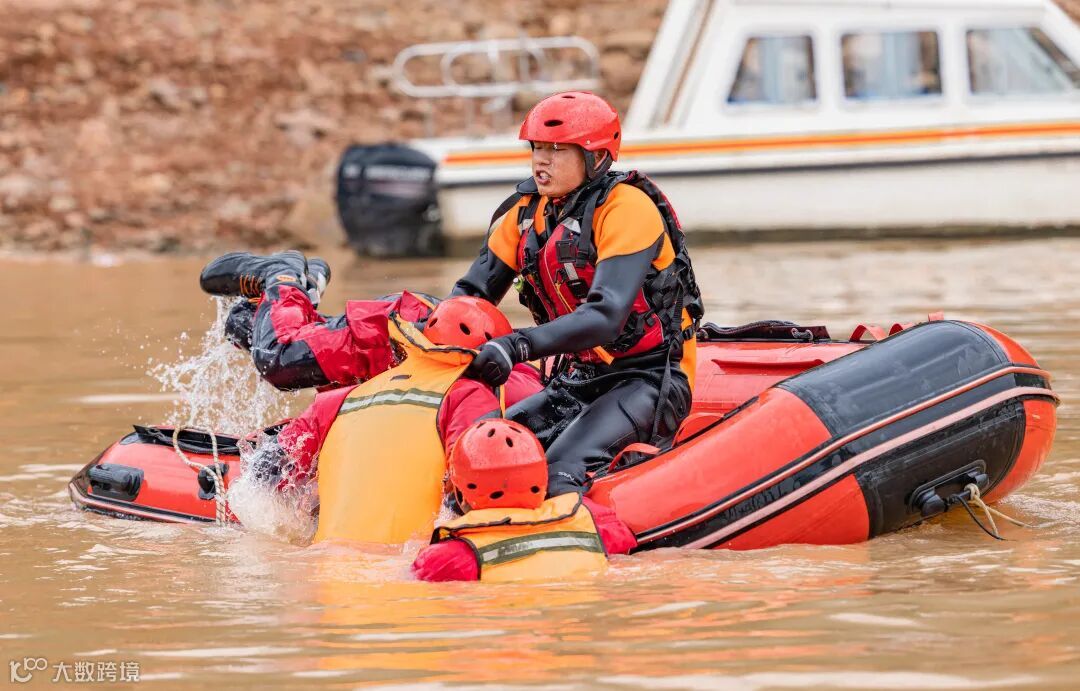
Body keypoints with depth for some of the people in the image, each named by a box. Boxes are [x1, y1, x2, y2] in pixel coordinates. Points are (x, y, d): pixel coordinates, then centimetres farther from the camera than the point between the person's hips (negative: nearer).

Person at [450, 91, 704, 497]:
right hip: (575, 381, 7)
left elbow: (606, 316, -29)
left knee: (562, 471, -31)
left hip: (646, 381, -7)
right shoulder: (528, 209, 5)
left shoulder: (625, 208, -16)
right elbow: (472, 293, 6)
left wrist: (520, 345, -42)